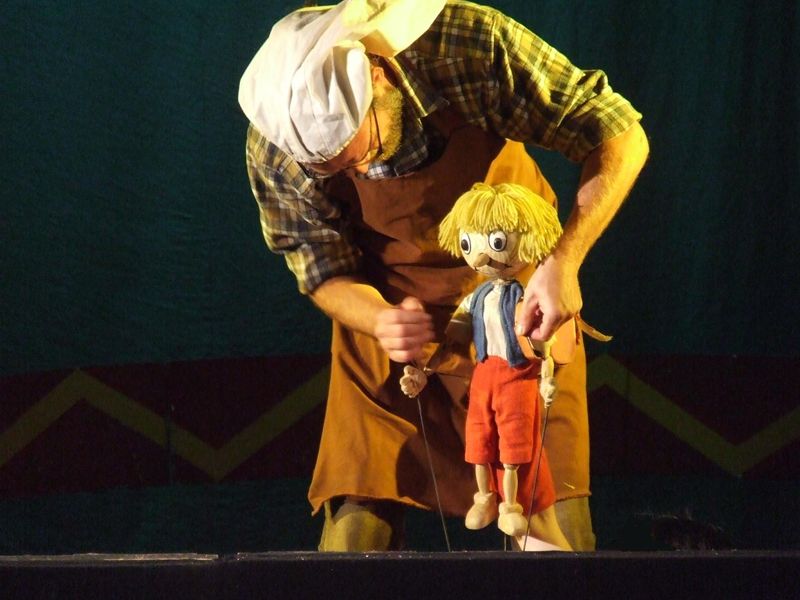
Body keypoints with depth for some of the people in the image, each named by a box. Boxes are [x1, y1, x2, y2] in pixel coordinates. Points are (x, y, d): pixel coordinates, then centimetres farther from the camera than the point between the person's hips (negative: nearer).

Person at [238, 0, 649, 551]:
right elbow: (326, 274, -7)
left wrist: (565, 261, -32)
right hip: (386, 305, 0)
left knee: (555, 519, -7)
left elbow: (618, 134, -19)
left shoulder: (476, 46, -28)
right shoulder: (274, 152, -22)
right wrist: (381, 323, -31)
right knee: (355, 529, -10)